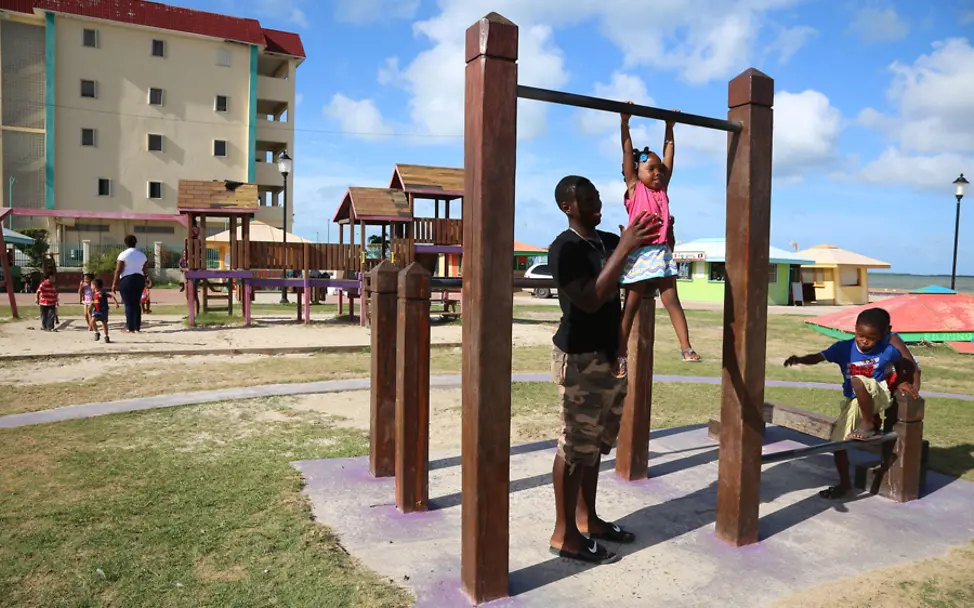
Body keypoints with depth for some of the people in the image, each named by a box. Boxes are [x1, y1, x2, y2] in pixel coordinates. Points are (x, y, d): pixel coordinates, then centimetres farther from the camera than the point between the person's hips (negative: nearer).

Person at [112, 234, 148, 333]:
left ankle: (130, 328, -2)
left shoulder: (123, 254, -6)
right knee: (137, 303, 10)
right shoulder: (142, 255, 9)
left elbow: (118, 270, -9)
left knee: (128, 304, -2)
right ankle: (137, 327, 10)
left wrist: (114, 284, -5)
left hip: (127, 280, -5)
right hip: (140, 279, 5)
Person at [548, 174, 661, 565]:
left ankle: (586, 519, 29)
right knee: (576, 445, -3)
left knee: (596, 443, 15)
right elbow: (590, 300, -26)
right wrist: (623, 249, -26)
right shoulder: (564, 248, -15)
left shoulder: (610, 240, 10)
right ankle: (564, 535, 9)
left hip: (609, 355, 9)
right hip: (579, 359, -9)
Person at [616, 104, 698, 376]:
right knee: (630, 307, 1)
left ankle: (686, 347, 5)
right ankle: (621, 355, 6)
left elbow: (669, 154, 20)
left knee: (672, 301, 3)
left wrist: (669, 128, 24)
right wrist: (624, 123, -1)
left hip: (663, 253, 4)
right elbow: (627, 153, -1)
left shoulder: (662, 190, 13)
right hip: (640, 254, -4)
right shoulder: (634, 188, 1)